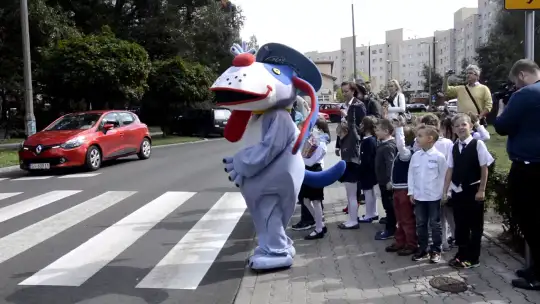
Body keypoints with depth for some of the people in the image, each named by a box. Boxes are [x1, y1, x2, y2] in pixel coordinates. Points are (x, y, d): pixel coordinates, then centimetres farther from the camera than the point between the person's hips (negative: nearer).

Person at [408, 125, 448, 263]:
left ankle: (436, 250, 19)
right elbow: (411, 174, 7)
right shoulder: (415, 156, 2)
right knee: (420, 224, 12)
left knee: (435, 224, 7)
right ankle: (422, 250, 24)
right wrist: (411, 192, 4)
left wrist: (443, 193, -7)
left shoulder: (439, 157, -11)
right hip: (419, 196, 5)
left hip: (434, 197, -4)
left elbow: (444, 176, -7)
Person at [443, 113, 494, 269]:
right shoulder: (454, 147, 6)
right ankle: (461, 255, 25)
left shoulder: (478, 144, -9)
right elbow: (450, 170, 7)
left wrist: (481, 190, -11)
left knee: (475, 225, 6)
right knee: (460, 225, 12)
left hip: (473, 190, -5)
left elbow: (484, 168, -8)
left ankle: (473, 258, 15)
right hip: (457, 191, 5)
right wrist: (445, 191, 5)